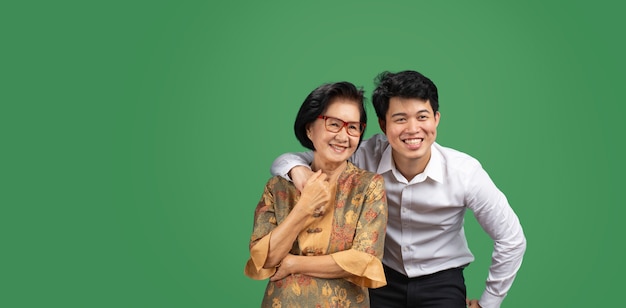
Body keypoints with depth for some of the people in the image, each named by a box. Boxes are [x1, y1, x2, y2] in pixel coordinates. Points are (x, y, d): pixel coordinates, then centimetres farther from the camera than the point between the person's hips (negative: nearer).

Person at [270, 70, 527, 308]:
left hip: (441, 283, -1)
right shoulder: (367, 157, -20)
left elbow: (511, 240, -9)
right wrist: (298, 169, -35)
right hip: (383, 278, 1)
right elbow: (285, 160, -12)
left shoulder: (465, 171, -22)